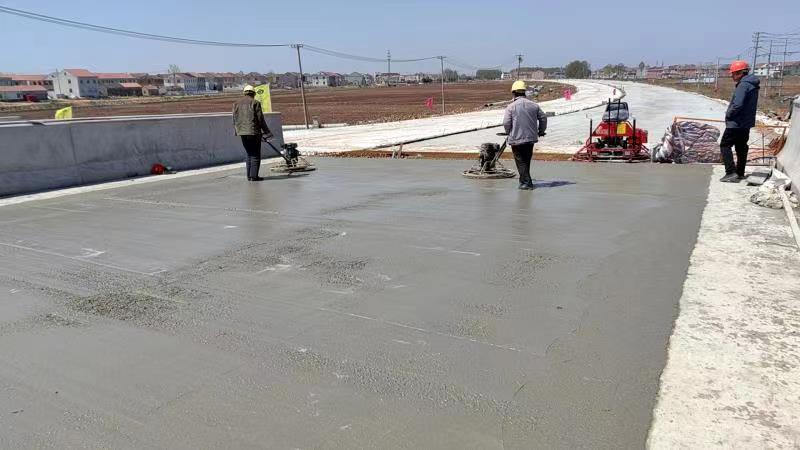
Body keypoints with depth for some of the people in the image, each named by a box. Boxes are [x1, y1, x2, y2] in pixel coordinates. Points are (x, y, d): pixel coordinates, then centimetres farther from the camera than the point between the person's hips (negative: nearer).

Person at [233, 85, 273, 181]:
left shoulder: (237, 104, 12)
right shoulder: (255, 103, -5)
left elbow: (235, 119, 12)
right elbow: (260, 119, -7)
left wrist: (237, 131, 21)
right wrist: (266, 132, 0)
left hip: (242, 133, 6)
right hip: (254, 131, -6)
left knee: (249, 154, 15)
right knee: (255, 155, 0)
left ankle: (249, 175, 13)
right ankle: (254, 176, -4)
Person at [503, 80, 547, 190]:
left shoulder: (511, 106, -10)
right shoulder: (533, 105, 4)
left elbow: (506, 123, -12)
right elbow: (543, 117, 11)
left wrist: (509, 133, 9)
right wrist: (541, 131, 26)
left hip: (516, 139, -5)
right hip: (531, 137, 5)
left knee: (521, 161, 3)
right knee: (527, 160, 18)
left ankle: (526, 182, -3)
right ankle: (524, 180, 30)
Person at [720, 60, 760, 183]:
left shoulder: (743, 85, -19)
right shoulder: (752, 85, 13)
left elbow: (737, 105, -27)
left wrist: (728, 114, -11)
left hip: (736, 123, -10)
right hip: (747, 123, 10)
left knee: (725, 146, -6)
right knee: (741, 147, 16)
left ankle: (731, 173, -12)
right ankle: (740, 173, 23)